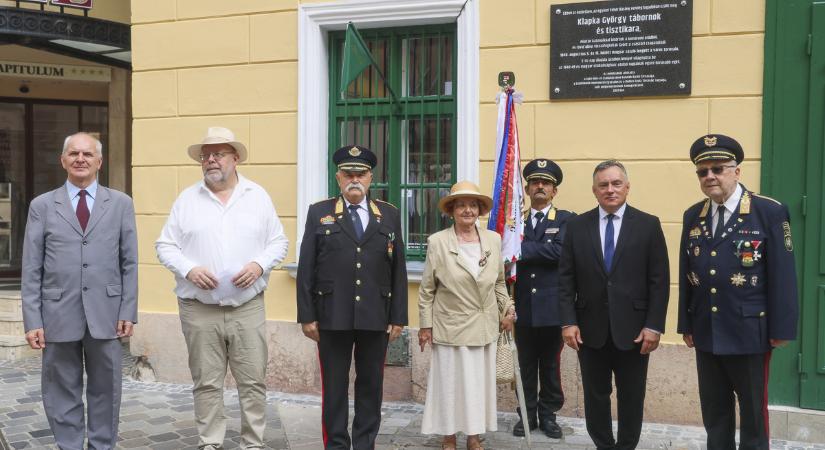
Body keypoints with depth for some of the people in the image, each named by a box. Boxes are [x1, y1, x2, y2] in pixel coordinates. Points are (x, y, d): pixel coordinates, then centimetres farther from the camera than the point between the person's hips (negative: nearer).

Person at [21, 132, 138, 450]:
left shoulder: (121, 204, 6)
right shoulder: (42, 206, 5)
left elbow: (130, 263, 4)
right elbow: (31, 269, 2)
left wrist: (129, 312, -2)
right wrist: (32, 320, -4)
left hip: (106, 313, 0)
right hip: (59, 315, 0)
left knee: (105, 390, 10)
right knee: (62, 393, 9)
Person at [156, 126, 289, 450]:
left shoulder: (258, 196, 6)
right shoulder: (187, 199, 5)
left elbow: (279, 242, 7)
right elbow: (165, 245, 5)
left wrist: (259, 265, -11)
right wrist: (189, 269, -12)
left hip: (248, 307, 0)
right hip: (199, 310, 0)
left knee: (253, 381, 3)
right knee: (206, 383, 6)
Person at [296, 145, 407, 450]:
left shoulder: (389, 215, 9)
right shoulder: (319, 213, 5)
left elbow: (398, 270, 7)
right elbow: (306, 269, 2)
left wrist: (398, 317, 3)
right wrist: (307, 316, -4)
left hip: (376, 318, 2)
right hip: (333, 317, -1)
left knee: (371, 385, 9)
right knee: (334, 386, 6)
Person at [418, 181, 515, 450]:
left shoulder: (494, 239, 3)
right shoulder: (437, 242, -8)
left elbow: (499, 282, 13)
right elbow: (426, 289, -4)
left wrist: (506, 310, 8)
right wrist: (426, 325, -4)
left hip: (484, 326, 3)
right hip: (450, 327, -3)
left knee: (479, 382, 10)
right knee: (449, 382, 5)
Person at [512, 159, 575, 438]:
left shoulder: (565, 220, 0)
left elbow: (558, 251, -19)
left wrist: (521, 249, -19)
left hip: (552, 306, -2)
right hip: (523, 306, 2)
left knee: (550, 365, 10)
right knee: (526, 364, 11)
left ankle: (548, 415, 23)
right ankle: (528, 414, 22)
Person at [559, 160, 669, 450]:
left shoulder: (648, 225, 0)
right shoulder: (576, 226, 3)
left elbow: (659, 281, -3)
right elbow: (566, 279, 2)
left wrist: (654, 325, -9)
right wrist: (568, 321, -6)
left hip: (633, 329, -1)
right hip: (590, 329, 1)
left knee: (631, 399, 10)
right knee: (595, 396, 11)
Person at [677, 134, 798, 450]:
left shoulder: (770, 212, -8)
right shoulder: (692, 217, 6)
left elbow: (783, 276, -9)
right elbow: (686, 275, 8)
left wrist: (781, 329, -10)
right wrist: (686, 325, 9)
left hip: (750, 333, -4)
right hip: (706, 334, 4)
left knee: (753, 412, 10)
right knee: (714, 412, 14)